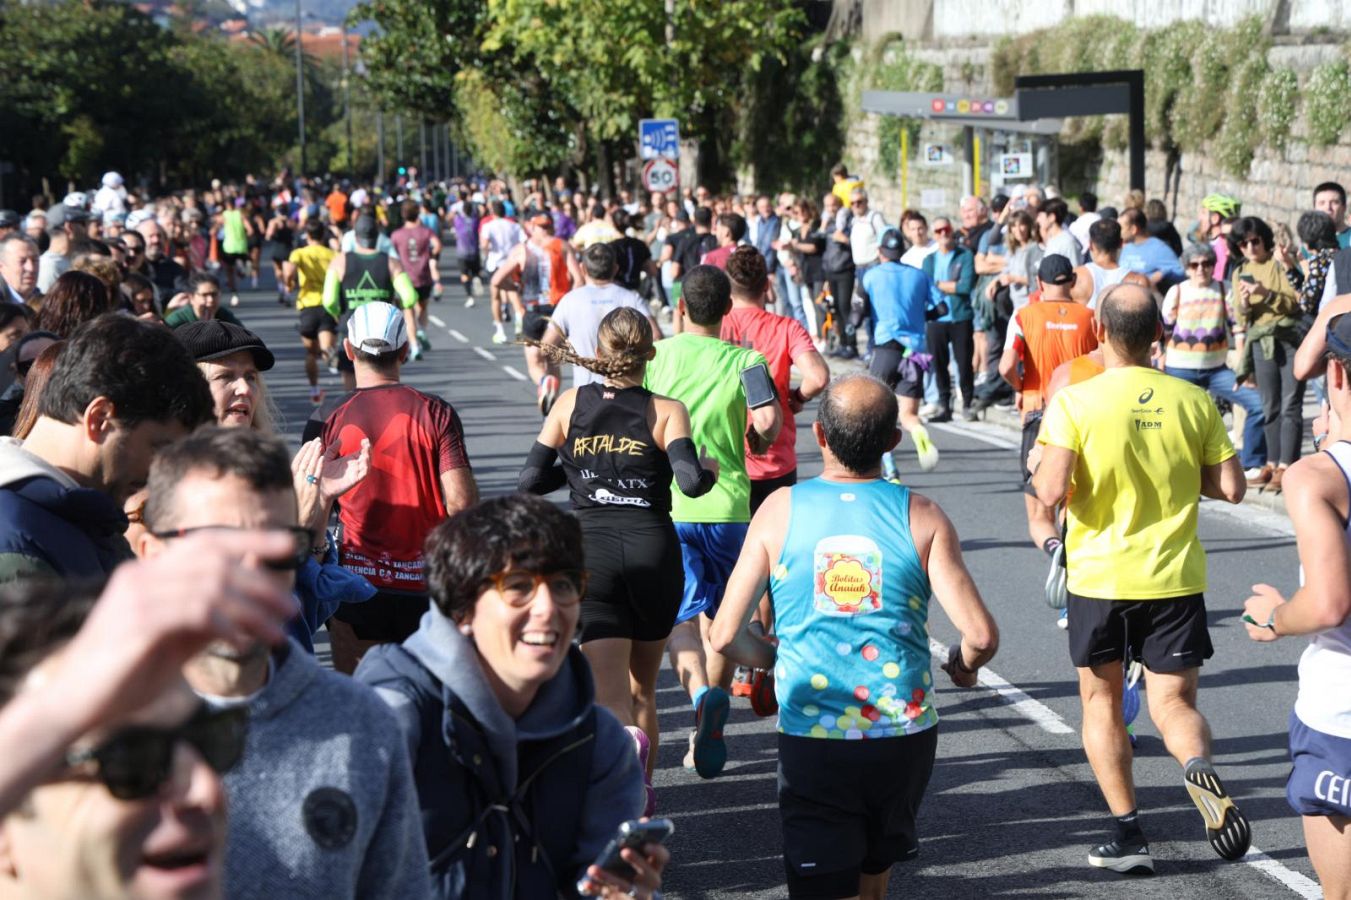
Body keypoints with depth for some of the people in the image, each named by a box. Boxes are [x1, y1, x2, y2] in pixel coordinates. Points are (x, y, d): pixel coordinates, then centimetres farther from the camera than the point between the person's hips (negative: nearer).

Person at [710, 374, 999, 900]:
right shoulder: (921, 517, -5)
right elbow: (981, 635, -11)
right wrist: (963, 664, 12)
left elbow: (727, 635, -4)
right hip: (905, 734, 2)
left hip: (811, 742, -2)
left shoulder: (780, 511, -4)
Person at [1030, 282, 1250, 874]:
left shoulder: (1073, 402, -11)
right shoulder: (1194, 401, -1)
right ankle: (1200, 770, -27)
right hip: (1175, 580, 2)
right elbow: (1230, 488, 0)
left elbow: (1053, 492, -19)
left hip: (1099, 578, -2)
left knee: (1102, 702, 15)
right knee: (1175, 704, 7)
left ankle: (1128, 834, 9)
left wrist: (1037, 466, 3)